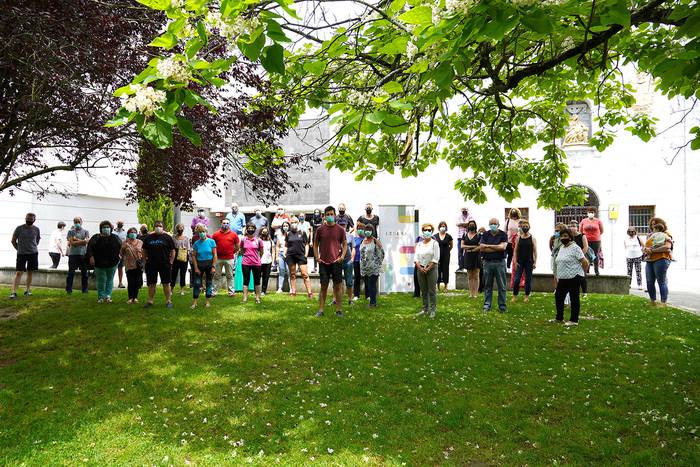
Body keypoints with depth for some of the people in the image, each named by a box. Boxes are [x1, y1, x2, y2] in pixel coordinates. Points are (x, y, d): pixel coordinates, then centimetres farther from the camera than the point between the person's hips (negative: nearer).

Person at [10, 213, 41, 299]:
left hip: (33, 253, 2)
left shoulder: (36, 229, 3)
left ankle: (27, 290, 19)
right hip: (21, 254, -2)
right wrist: (19, 249, 6)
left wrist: (33, 247, 11)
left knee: (30, 272, 9)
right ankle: (14, 292, -8)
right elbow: (13, 241, 6)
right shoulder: (19, 228, -4)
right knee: (18, 273, -7)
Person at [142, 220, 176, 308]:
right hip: (151, 264, 2)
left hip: (164, 265, -2)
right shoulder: (148, 237, 9)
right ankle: (150, 301, 18)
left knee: (166, 284, 2)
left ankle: (168, 301, 10)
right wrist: (145, 261, 6)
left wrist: (171, 262, -4)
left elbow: (173, 251, 2)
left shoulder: (167, 237, 2)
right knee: (151, 284, 8)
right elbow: (145, 251, 15)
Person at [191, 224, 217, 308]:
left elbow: (214, 255, -4)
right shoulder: (196, 243, -1)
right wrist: (196, 268, -6)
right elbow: (193, 256, 1)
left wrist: (213, 266, -10)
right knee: (197, 283, -1)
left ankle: (208, 301, 17)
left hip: (209, 264, -1)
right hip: (199, 264, 1)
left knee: (209, 283, 6)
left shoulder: (211, 241, -5)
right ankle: (194, 302, 4)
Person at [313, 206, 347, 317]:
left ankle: (339, 310, 10)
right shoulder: (320, 229, 3)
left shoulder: (340, 229, 1)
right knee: (323, 286, 6)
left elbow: (345, 244, 6)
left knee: (338, 286, 3)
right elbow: (315, 244, 11)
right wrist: (317, 257, 0)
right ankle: (320, 310, 11)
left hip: (336, 262, -1)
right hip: (323, 262, 1)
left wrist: (342, 256, -8)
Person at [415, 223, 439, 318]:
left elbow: (436, 258, -8)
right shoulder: (419, 244, 11)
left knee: (432, 291, -4)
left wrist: (428, 268, -14)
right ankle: (425, 309, 18)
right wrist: (420, 268, -9)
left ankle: (433, 310, 3)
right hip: (420, 269, 4)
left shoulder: (434, 243, -2)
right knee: (423, 291, 9)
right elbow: (415, 257, 5)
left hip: (431, 268, -4)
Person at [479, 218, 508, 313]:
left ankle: (502, 306, 8)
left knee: (501, 286, 1)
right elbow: (481, 248, -5)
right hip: (487, 262, 2)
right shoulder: (485, 235, 8)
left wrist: (488, 246, -7)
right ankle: (487, 305, 14)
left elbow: (503, 247, -13)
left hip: (500, 263, -2)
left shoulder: (503, 235, 2)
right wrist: (497, 248, -8)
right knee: (487, 286, 7)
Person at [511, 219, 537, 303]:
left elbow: (535, 251, 0)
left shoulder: (532, 238, 1)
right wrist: (515, 261, -2)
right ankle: (514, 296, 7)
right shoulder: (518, 238, 5)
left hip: (529, 262, -1)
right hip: (520, 262, 1)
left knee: (528, 279, 5)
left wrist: (535, 262, -5)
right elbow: (515, 250, 6)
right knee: (516, 279, -3)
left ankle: (527, 296, 17)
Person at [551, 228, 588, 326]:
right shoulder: (561, 248, 15)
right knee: (558, 296, 12)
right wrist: (558, 277, 20)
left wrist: (579, 272, -2)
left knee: (574, 298, 0)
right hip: (562, 278, 9)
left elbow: (585, 262, -14)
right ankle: (559, 318, 25)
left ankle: (574, 320, 8)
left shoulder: (575, 248, -12)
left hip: (573, 278, -9)